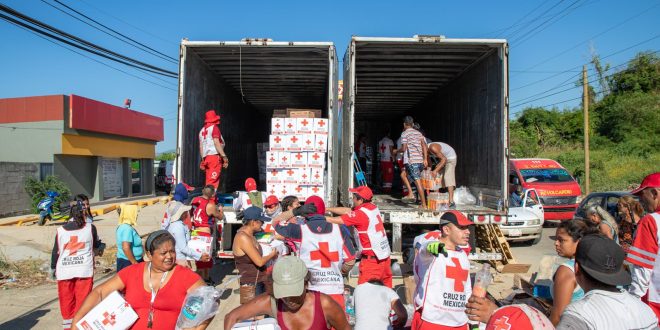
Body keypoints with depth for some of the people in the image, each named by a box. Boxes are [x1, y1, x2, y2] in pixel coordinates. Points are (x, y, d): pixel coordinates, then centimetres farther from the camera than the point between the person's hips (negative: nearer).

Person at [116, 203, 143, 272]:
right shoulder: (127, 228, -20)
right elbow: (126, 248, -28)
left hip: (127, 261, 10)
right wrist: (135, 263, -21)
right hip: (128, 262, -10)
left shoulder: (123, 226, 10)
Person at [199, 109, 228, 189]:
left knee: (208, 181, 9)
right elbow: (216, 143, -12)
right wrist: (224, 157, -15)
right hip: (215, 156, -7)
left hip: (206, 157, 7)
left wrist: (203, 159, 24)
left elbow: (201, 146, 19)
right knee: (212, 182, -12)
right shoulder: (214, 127, -1)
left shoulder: (202, 130, 20)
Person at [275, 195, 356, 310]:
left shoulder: (300, 231, -4)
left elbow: (276, 223, 9)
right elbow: (350, 260, 5)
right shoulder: (339, 230, 2)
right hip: (335, 289, 1)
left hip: (310, 289, -1)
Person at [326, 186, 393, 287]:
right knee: (386, 287, 16)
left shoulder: (360, 214, -16)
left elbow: (335, 220, -15)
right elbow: (348, 211, 13)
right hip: (385, 255, 9)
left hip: (372, 258, -9)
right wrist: (327, 209, 14)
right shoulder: (373, 207, 7)